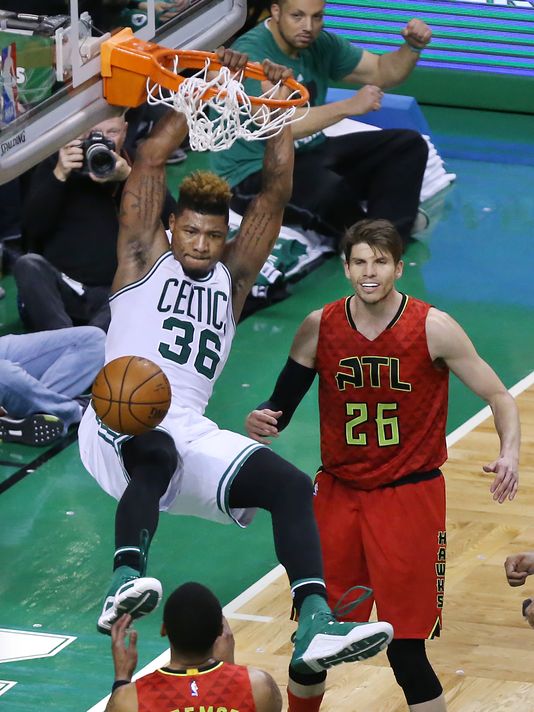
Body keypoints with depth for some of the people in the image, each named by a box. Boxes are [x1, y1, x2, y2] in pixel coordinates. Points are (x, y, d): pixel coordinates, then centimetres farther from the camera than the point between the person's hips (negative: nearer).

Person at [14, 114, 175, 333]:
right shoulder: (52, 165, 13)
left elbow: (169, 218, -4)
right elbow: (32, 227, -1)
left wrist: (128, 176, -17)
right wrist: (59, 176, -13)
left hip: (112, 293, -1)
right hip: (58, 289, 1)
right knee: (28, 265, -30)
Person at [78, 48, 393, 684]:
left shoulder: (232, 275, 23)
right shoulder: (145, 256, 12)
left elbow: (275, 192, 17)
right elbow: (151, 159, 4)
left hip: (193, 433, 5)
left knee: (292, 487, -16)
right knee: (157, 454, -40)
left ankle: (314, 629, -32)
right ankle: (125, 584, -59)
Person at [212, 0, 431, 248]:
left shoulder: (319, 44, 4)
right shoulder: (250, 53, -22)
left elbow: (382, 72, 13)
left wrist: (413, 47, -9)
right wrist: (351, 106, -34)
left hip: (310, 154, 9)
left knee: (408, 144, 1)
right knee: (331, 191, -38)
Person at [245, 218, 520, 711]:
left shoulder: (434, 329, -10)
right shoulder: (319, 328, -3)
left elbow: (499, 397, -5)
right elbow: (282, 403, 5)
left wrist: (510, 454, -23)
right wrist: (261, 421, -19)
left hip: (409, 497, -3)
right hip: (338, 493, 3)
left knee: (405, 649, -6)